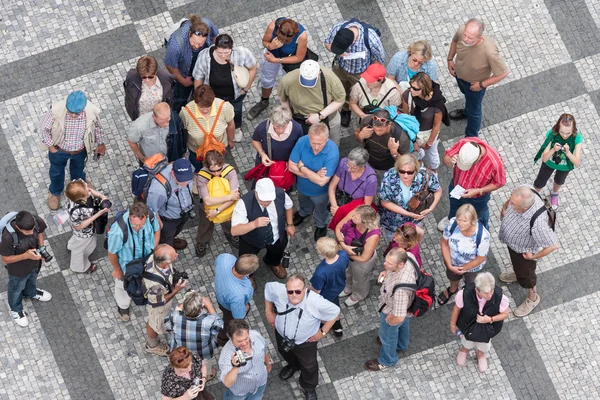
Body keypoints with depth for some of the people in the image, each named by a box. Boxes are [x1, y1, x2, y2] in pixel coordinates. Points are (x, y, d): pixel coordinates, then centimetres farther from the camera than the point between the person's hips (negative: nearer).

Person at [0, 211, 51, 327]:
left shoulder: (37, 221, -31)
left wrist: (42, 248, -17)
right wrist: (26, 255, -40)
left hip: (34, 263, 4)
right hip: (18, 270, -4)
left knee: (32, 279, 37)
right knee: (16, 289, 29)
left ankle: (30, 293, 71)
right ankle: (15, 309, 59)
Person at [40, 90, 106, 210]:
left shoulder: (91, 111, -34)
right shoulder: (57, 110, -38)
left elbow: (97, 126, -9)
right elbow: (44, 126, -18)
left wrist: (101, 143, 6)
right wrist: (50, 145, -11)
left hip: (80, 151, 0)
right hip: (59, 150, 0)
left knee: (78, 172, 32)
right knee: (56, 172, 30)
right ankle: (55, 193, 63)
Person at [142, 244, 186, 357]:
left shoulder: (156, 256, -32)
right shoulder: (155, 284, -50)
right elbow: (158, 303, -28)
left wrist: (175, 277, -10)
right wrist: (176, 290, -32)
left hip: (163, 291, 5)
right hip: (157, 302, -5)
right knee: (156, 324, 27)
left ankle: (166, 327, 71)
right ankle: (152, 346, 58)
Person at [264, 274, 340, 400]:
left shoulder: (316, 302, -42)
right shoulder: (278, 290, -37)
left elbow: (335, 312, -23)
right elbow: (268, 287, -10)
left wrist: (323, 332, -16)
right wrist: (269, 312, -6)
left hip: (305, 342, -2)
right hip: (282, 335, 3)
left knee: (309, 366, 25)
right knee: (285, 353, 36)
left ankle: (309, 388, 58)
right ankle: (293, 366, 73)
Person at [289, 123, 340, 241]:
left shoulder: (333, 153, -41)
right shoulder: (302, 141, -32)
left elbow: (321, 181, -37)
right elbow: (291, 166, -22)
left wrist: (302, 167, -29)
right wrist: (314, 175, -31)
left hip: (320, 191, -3)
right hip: (302, 185, 3)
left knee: (320, 211, 29)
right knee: (304, 203, 37)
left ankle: (321, 225, 60)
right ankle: (304, 213, 69)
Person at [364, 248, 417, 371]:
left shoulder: (400, 288, -51)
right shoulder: (407, 255, -30)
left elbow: (399, 317, -42)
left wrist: (389, 321, -19)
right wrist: (387, 272, -12)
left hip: (392, 312, -7)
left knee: (387, 335, 25)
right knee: (403, 324, 37)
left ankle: (387, 360, 56)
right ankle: (402, 344, 69)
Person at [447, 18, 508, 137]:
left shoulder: (489, 52, -46)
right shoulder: (461, 31, -33)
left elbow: (503, 73, -30)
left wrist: (482, 85, -22)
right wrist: (450, 59, -3)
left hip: (474, 84, -4)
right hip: (459, 74, 4)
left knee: (473, 111, 22)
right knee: (466, 94, 37)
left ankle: (471, 137, 48)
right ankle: (467, 112, 69)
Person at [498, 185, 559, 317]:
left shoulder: (537, 223, -49)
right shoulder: (523, 194, -32)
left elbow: (553, 245, -35)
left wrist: (534, 256, -21)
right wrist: (504, 208, -13)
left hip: (524, 251, -5)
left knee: (525, 274, 24)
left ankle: (532, 298, 53)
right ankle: (517, 273, 70)